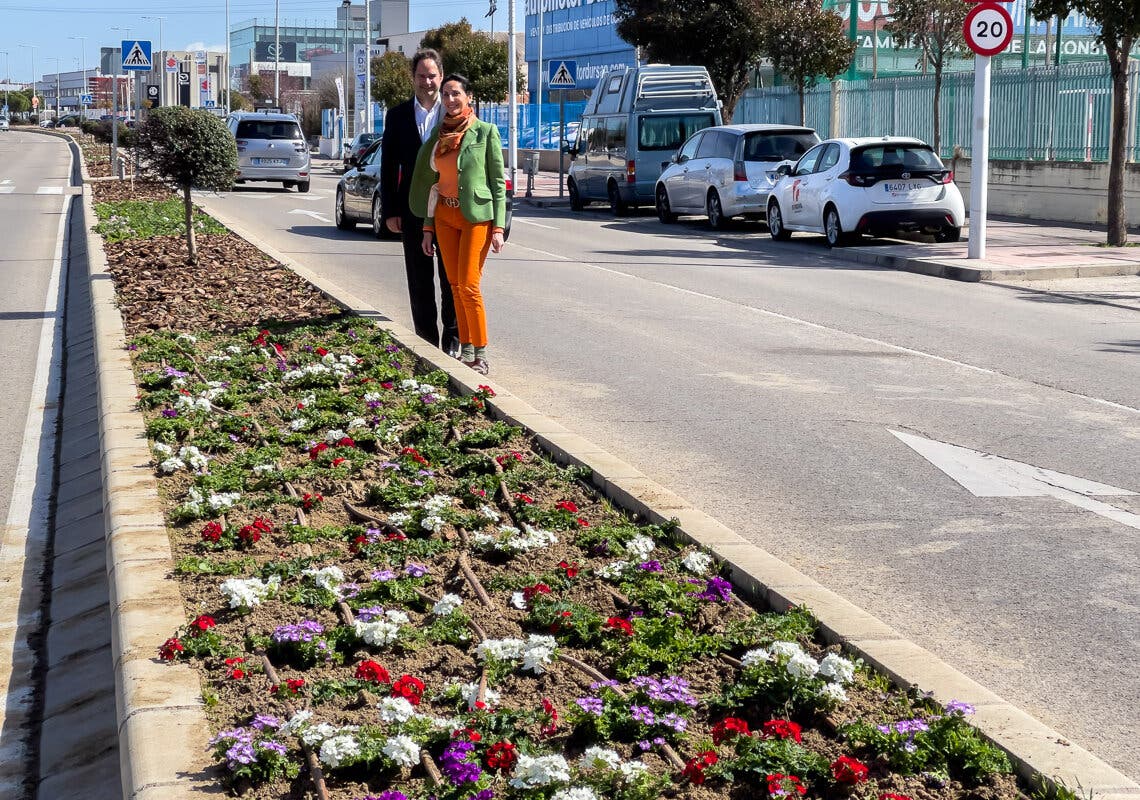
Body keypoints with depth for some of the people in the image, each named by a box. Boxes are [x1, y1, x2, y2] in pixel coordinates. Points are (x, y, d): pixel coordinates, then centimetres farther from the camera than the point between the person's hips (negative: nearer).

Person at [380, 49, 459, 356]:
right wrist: (390, 211, 1)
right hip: (414, 209, 2)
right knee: (419, 278, 6)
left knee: (451, 275, 4)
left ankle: (452, 337, 12)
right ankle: (426, 338, 13)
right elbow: (389, 166, 6)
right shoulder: (398, 115, 6)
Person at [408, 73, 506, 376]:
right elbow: (433, 181, 15)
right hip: (444, 215, 5)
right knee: (455, 284, 6)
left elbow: (498, 181, -5)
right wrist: (428, 227, 12)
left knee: (468, 286, -11)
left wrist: (498, 227, -11)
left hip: (476, 216, -5)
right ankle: (465, 349, 13)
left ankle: (480, 356, -4)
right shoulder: (439, 134, 11)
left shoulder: (485, 131, -4)